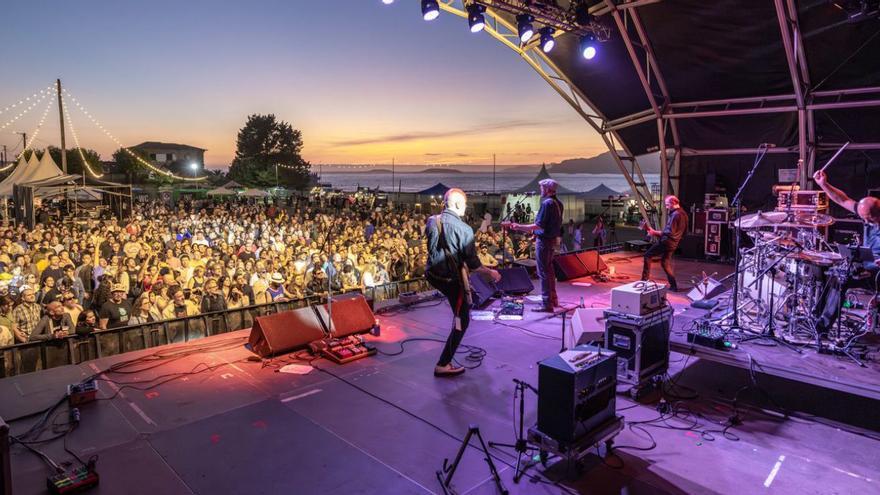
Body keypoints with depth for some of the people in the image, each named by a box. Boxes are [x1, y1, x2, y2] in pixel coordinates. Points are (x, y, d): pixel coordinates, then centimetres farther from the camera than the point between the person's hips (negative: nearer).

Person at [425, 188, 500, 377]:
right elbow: (473, 264, -17)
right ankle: (443, 365, 8)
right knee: (462, 321, 7)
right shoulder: (464, 229, -20)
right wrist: (491, 272, -1)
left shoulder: (432, 221, -3)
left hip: (432, 275, 7)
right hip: (452, 280, -6)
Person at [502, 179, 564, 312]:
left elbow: (539, 225, -22)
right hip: (554, 239, 9)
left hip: (544, 241, -9)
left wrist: (519, 227, -17)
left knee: (543, 272, -4)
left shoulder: (547, 203, -18)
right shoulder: (558, 203, 10)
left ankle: (547, 304, 0)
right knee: (549, 270, 20)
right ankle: (553, 299, 30)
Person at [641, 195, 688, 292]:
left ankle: (644, 279, -3)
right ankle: (673, 286, 16)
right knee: (666, 262, 17)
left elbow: (670, 232, -21)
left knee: (648, 255, -2)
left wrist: (655, 233, -17)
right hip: (674, 243, 10)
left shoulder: (675, 214, -18)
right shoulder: (682, 213, 13)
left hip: (667, 242, -10)